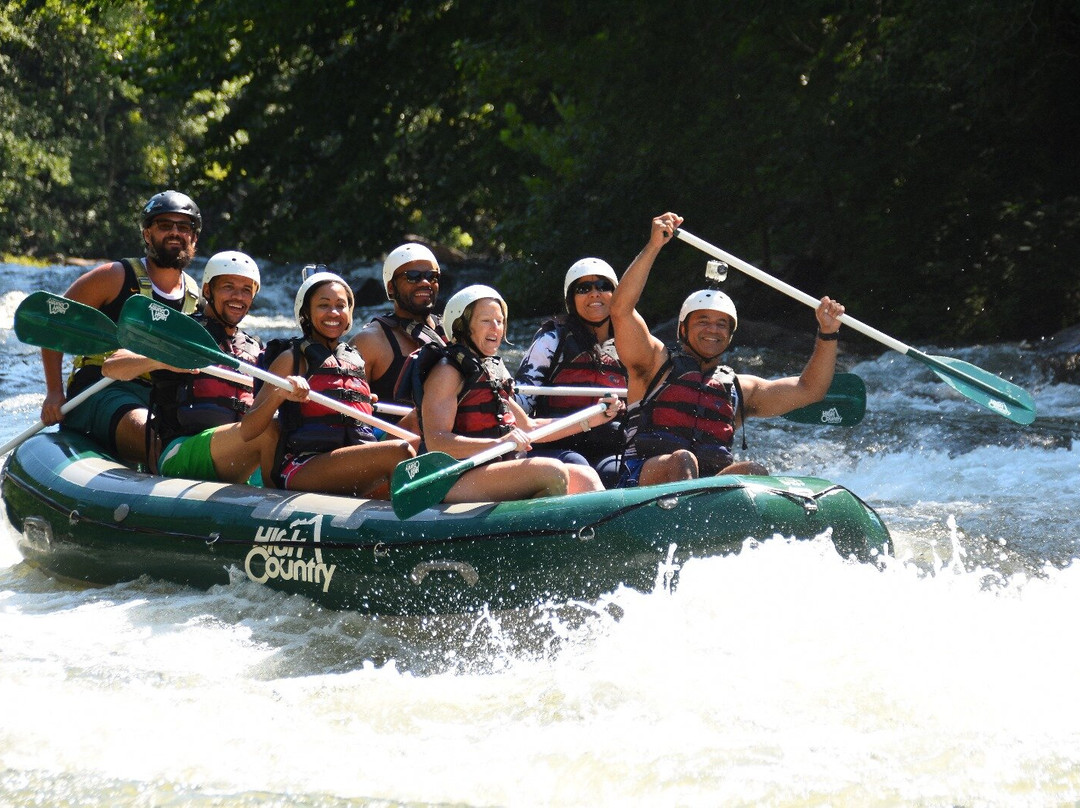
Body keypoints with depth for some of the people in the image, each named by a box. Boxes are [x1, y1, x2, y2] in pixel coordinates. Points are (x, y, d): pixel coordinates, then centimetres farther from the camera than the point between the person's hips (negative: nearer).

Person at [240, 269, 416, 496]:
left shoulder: (357, 361, 24)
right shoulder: (293, 359, 7)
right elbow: (247, 431, -2)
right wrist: (279, 394, -20)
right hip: (301, 469, -5)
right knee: (398, 452, -30)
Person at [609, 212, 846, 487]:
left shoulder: (739, 388, 29)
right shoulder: (657, 363, 17)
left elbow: (809, 389, 27)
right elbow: (621, 309, 2)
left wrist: (827, 333, 14)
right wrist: (653, 247, -5)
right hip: (644, 480, -3)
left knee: (754, 473, -28)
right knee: (682, 461, -37)